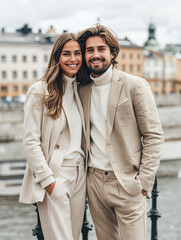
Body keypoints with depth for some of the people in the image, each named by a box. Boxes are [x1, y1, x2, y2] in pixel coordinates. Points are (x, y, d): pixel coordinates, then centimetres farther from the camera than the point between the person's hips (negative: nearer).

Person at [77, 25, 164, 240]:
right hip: (94, 180, 5)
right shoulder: (83, 89, 10)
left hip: (125, 182, -5)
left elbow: (154, 135, -6)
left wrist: (144, 181, -12)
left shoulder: (135, 86, -6)